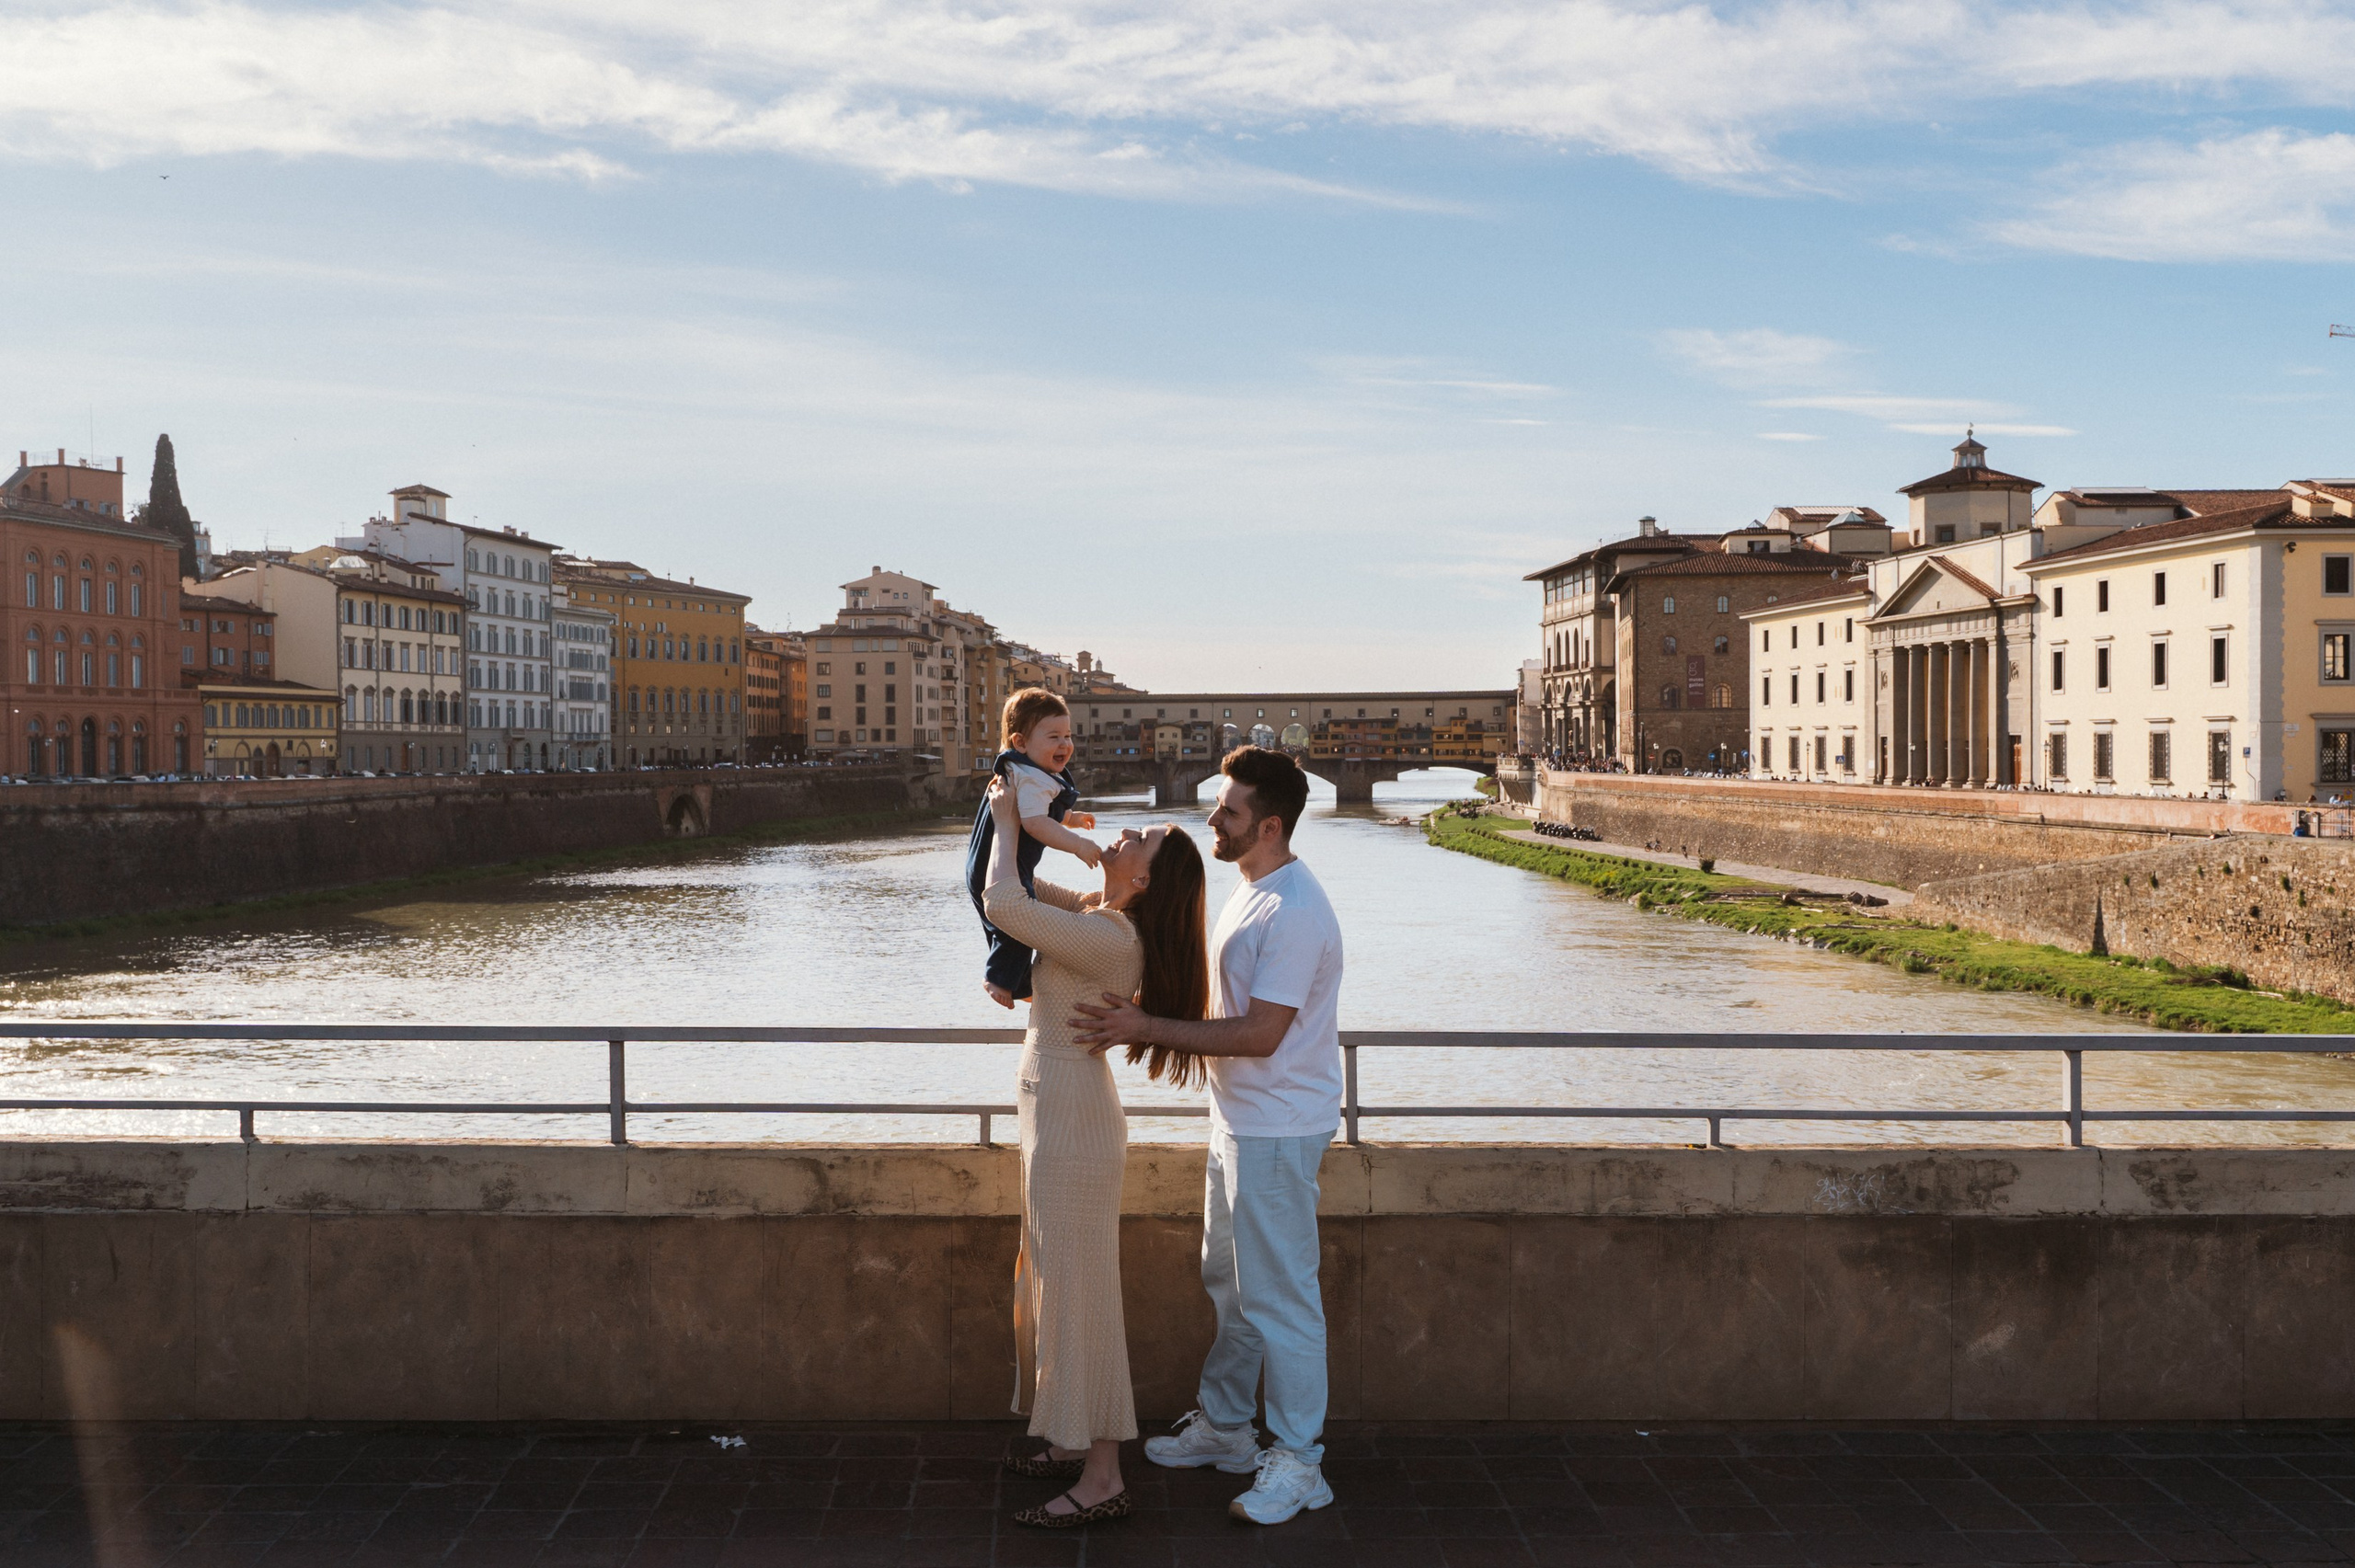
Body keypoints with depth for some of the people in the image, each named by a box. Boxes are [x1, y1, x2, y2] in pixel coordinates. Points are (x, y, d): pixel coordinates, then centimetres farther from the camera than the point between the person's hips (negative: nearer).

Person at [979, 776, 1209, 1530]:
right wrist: (1012, 825, 8)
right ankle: (1076, 1444, 31)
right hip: (1059, 1115, 10)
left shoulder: (1109, 938, -25)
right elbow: (1024, 893, 23)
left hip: (1072, 1122, -10)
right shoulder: (1099, 916, 5)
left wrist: (1008, 824, -15)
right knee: (1052, 1284, 19)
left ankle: (1102, 1479, 5)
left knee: (1077, 1292, -3)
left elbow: (1001, 904, -31)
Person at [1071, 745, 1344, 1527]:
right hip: (1238, 1120, 10)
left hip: (1277, 1131, -10)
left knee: (1278, 1295, -2)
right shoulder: (1250, 895, 11)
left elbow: (1260, 1034, -25)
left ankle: (1297, 1461, 8)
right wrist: (1145, 1027, 4)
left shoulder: (1294, 913, -23)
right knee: (1229, 1282, 20)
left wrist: (1148, 1029, -22)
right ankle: (1222, 1426, 34)